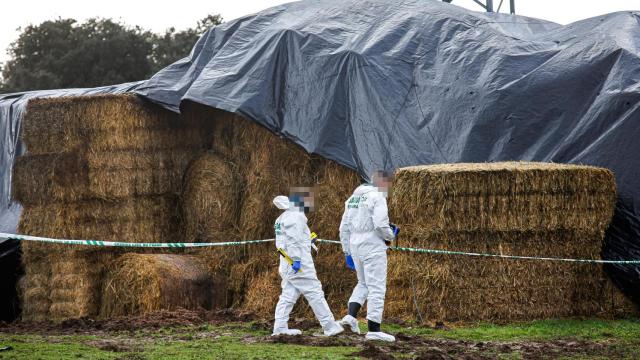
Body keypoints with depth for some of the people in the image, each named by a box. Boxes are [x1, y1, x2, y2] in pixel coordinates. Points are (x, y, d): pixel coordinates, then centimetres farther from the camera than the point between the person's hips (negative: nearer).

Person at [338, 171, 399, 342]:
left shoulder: (353, 198, 15)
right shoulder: (377, 197, -10)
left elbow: (344, 228, 16)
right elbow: (380, 224, -21)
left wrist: (347, 252, 20)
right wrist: (390, 236, -2)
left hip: (355, 245, 7)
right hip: (373, 246, -7)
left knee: (363, 283, 23)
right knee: (377, 287, -3)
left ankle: (351, 316, 5)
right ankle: (373, 329, -5)